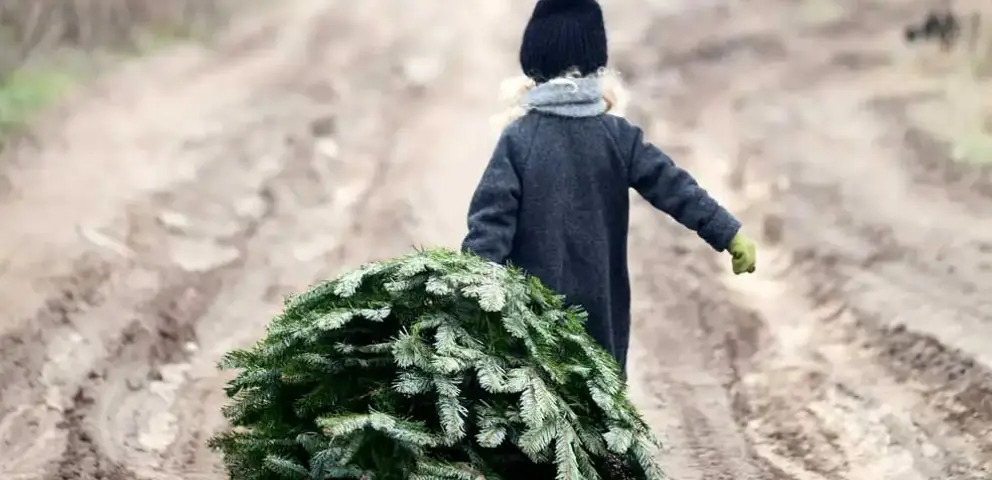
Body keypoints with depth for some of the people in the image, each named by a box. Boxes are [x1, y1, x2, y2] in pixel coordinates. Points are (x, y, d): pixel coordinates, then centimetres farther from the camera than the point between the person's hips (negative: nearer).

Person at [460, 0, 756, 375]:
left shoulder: (518, 138, -7)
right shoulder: (618, 136, -2)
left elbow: (491, 216, -13)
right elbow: (674, 187, -5)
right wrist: (731, 235, -3)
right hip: (599, 302, 2)